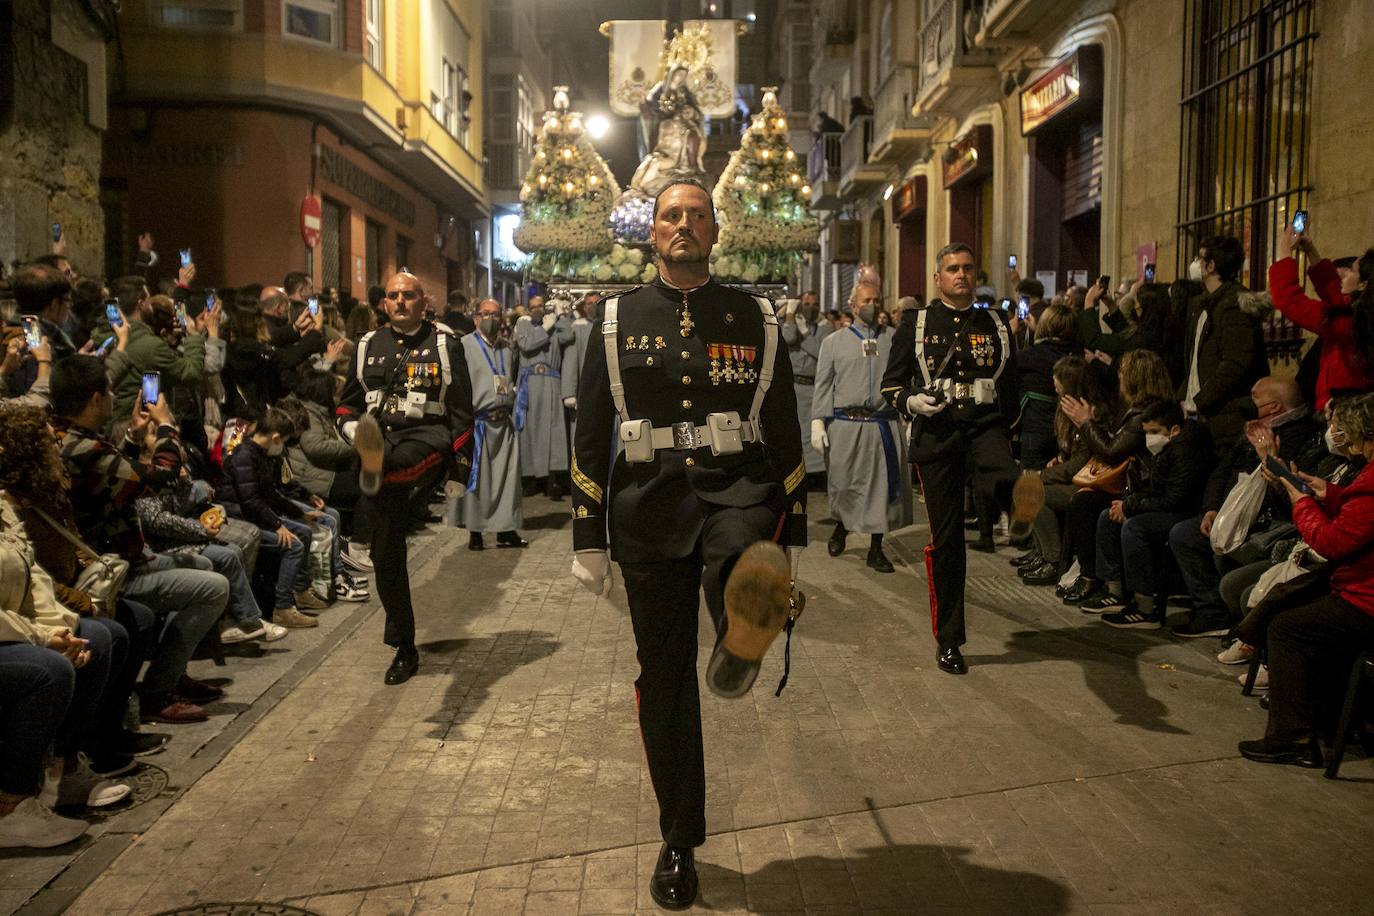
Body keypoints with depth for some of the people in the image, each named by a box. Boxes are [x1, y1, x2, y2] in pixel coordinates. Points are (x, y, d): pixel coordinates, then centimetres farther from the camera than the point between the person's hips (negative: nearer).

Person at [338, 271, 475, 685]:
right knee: (386, 553, 6)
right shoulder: (369, 345, 13)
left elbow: (461, 414, 2)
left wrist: (459, 474, -3)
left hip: (426, 440, -3)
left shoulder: (445, 345, 4)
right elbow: (348, 401, 21)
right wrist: (351, 425, -3)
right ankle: (404, 649, 19)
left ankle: (376, 464, -76)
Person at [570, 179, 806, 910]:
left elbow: (784, 430, 9)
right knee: (663, 679, 8)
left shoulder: (755, 318, 7)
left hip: (737, 487, -1)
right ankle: (679, 843, 27)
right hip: (650, 504, 1)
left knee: (752, 582, -38)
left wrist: (787, 541, 6)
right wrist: (588, 540, 2)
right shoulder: (617, 320, 6)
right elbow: (591, 434, 6)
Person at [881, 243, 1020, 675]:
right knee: (946, 537, 1)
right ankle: (948, 639, 10)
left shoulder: (996, 325, 10)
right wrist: (912, 402, -17)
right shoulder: (916, 324, 5)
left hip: (985, 426, 3)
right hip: (936, 434, -3)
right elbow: (891, 384, 4)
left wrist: (1008, 435, 12)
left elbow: (1010, 383, 17)